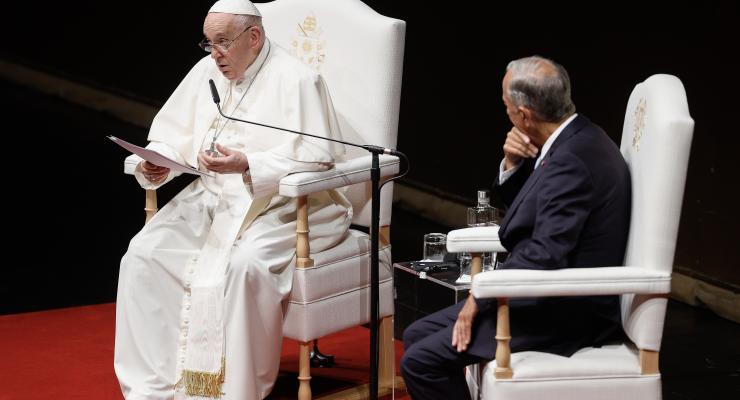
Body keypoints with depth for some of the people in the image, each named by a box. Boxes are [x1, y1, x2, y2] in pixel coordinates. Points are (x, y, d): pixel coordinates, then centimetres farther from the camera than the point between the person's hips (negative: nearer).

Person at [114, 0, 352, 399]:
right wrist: (157, 162, -7)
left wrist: (246, 165, -28)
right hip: (211, 198, 7)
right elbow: (174, 134, 16)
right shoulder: (207, 71, 11)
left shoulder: (295, 79, -9)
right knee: (144, 253, -15)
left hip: (283, 206, -6)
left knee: (243, 264, -35)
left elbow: (316, 158, -18)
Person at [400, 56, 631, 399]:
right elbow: (523, 209, 21)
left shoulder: (571, 160, -23)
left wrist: (479, 298, -18)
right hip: (551, 296, 10)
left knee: (420, 362, -16)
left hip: (565, 314, -10)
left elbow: (545, 256, -29)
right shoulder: (576, 139, 9)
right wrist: (512, 165, 0)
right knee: (417, 336, 10)